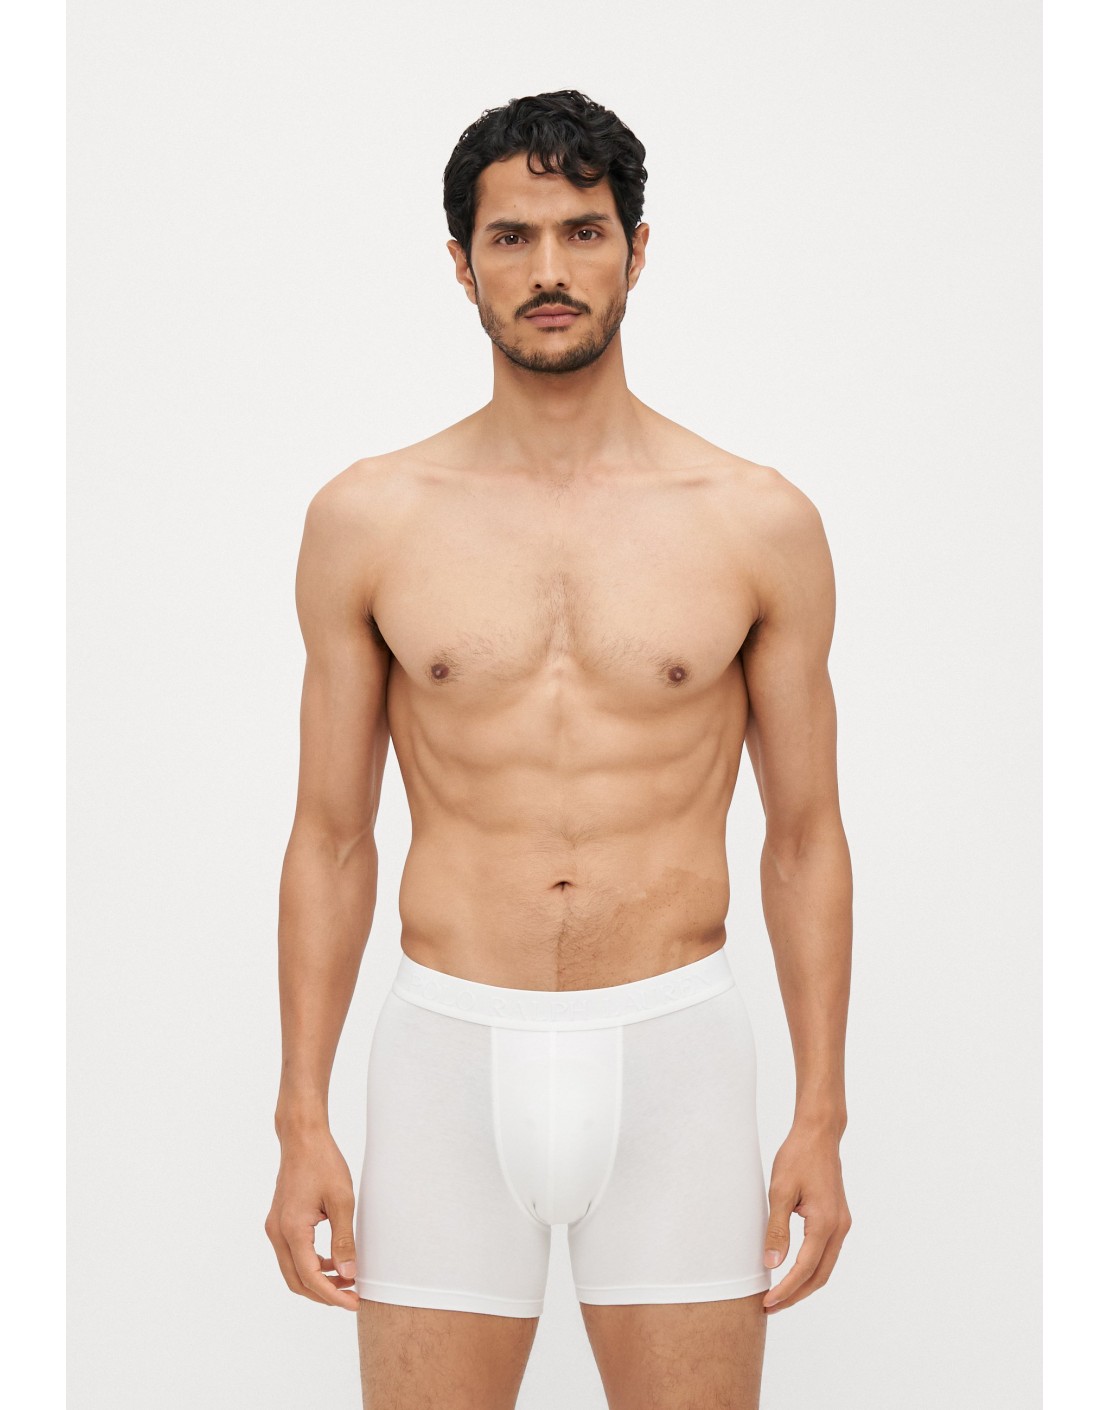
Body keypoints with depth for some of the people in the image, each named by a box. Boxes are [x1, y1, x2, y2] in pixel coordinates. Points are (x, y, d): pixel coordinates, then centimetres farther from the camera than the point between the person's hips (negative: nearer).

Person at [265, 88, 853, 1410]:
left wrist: (822, 1118, 2)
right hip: (448, 1054, 0)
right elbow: (330, 838, 6)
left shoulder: (759, 524, 2)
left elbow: (805, 834, 6)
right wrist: (301, 1125, 2)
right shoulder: (367, 519, 2)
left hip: (674, 1055, 0)